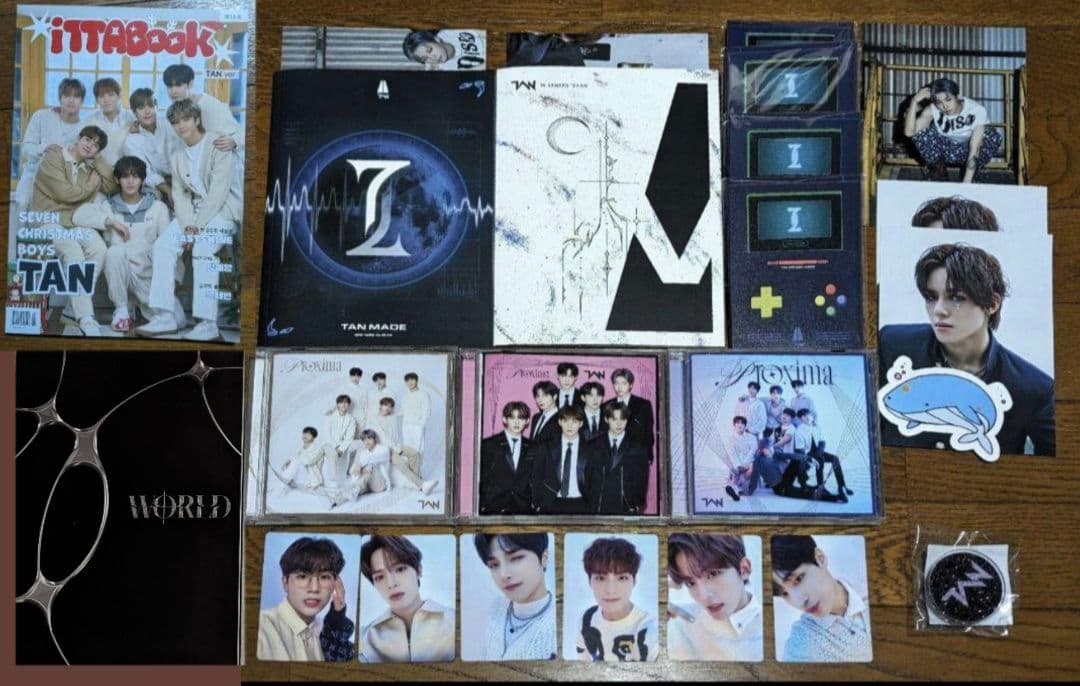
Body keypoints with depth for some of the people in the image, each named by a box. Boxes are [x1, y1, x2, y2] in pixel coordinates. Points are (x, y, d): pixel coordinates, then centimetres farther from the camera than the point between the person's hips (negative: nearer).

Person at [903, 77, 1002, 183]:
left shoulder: (977, 111, -29)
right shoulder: (932, 110, -23)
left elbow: (975, 149, -34)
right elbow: (909, 132, -34)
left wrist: (967, 182, -41)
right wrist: (914, 101, -41)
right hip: (945, 149, 1)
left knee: (994, 136, -32)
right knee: (920, 133, -28)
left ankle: (972, 175, -7)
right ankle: (939, 169, 0)